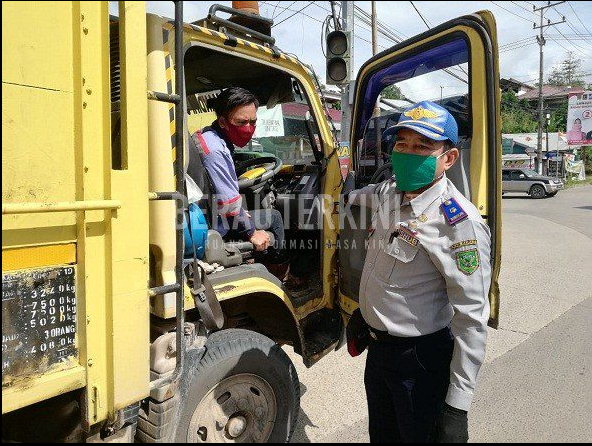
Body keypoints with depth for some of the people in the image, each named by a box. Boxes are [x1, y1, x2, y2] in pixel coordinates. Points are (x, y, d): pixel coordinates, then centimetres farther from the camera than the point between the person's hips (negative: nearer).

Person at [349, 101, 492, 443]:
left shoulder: (459, 223, -24)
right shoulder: (388, 192, -2)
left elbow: (472, 319, -23)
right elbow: (362, 195, 26)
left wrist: (457, 408, -21)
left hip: (421, 360, -7)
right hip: (378, 347, 7)